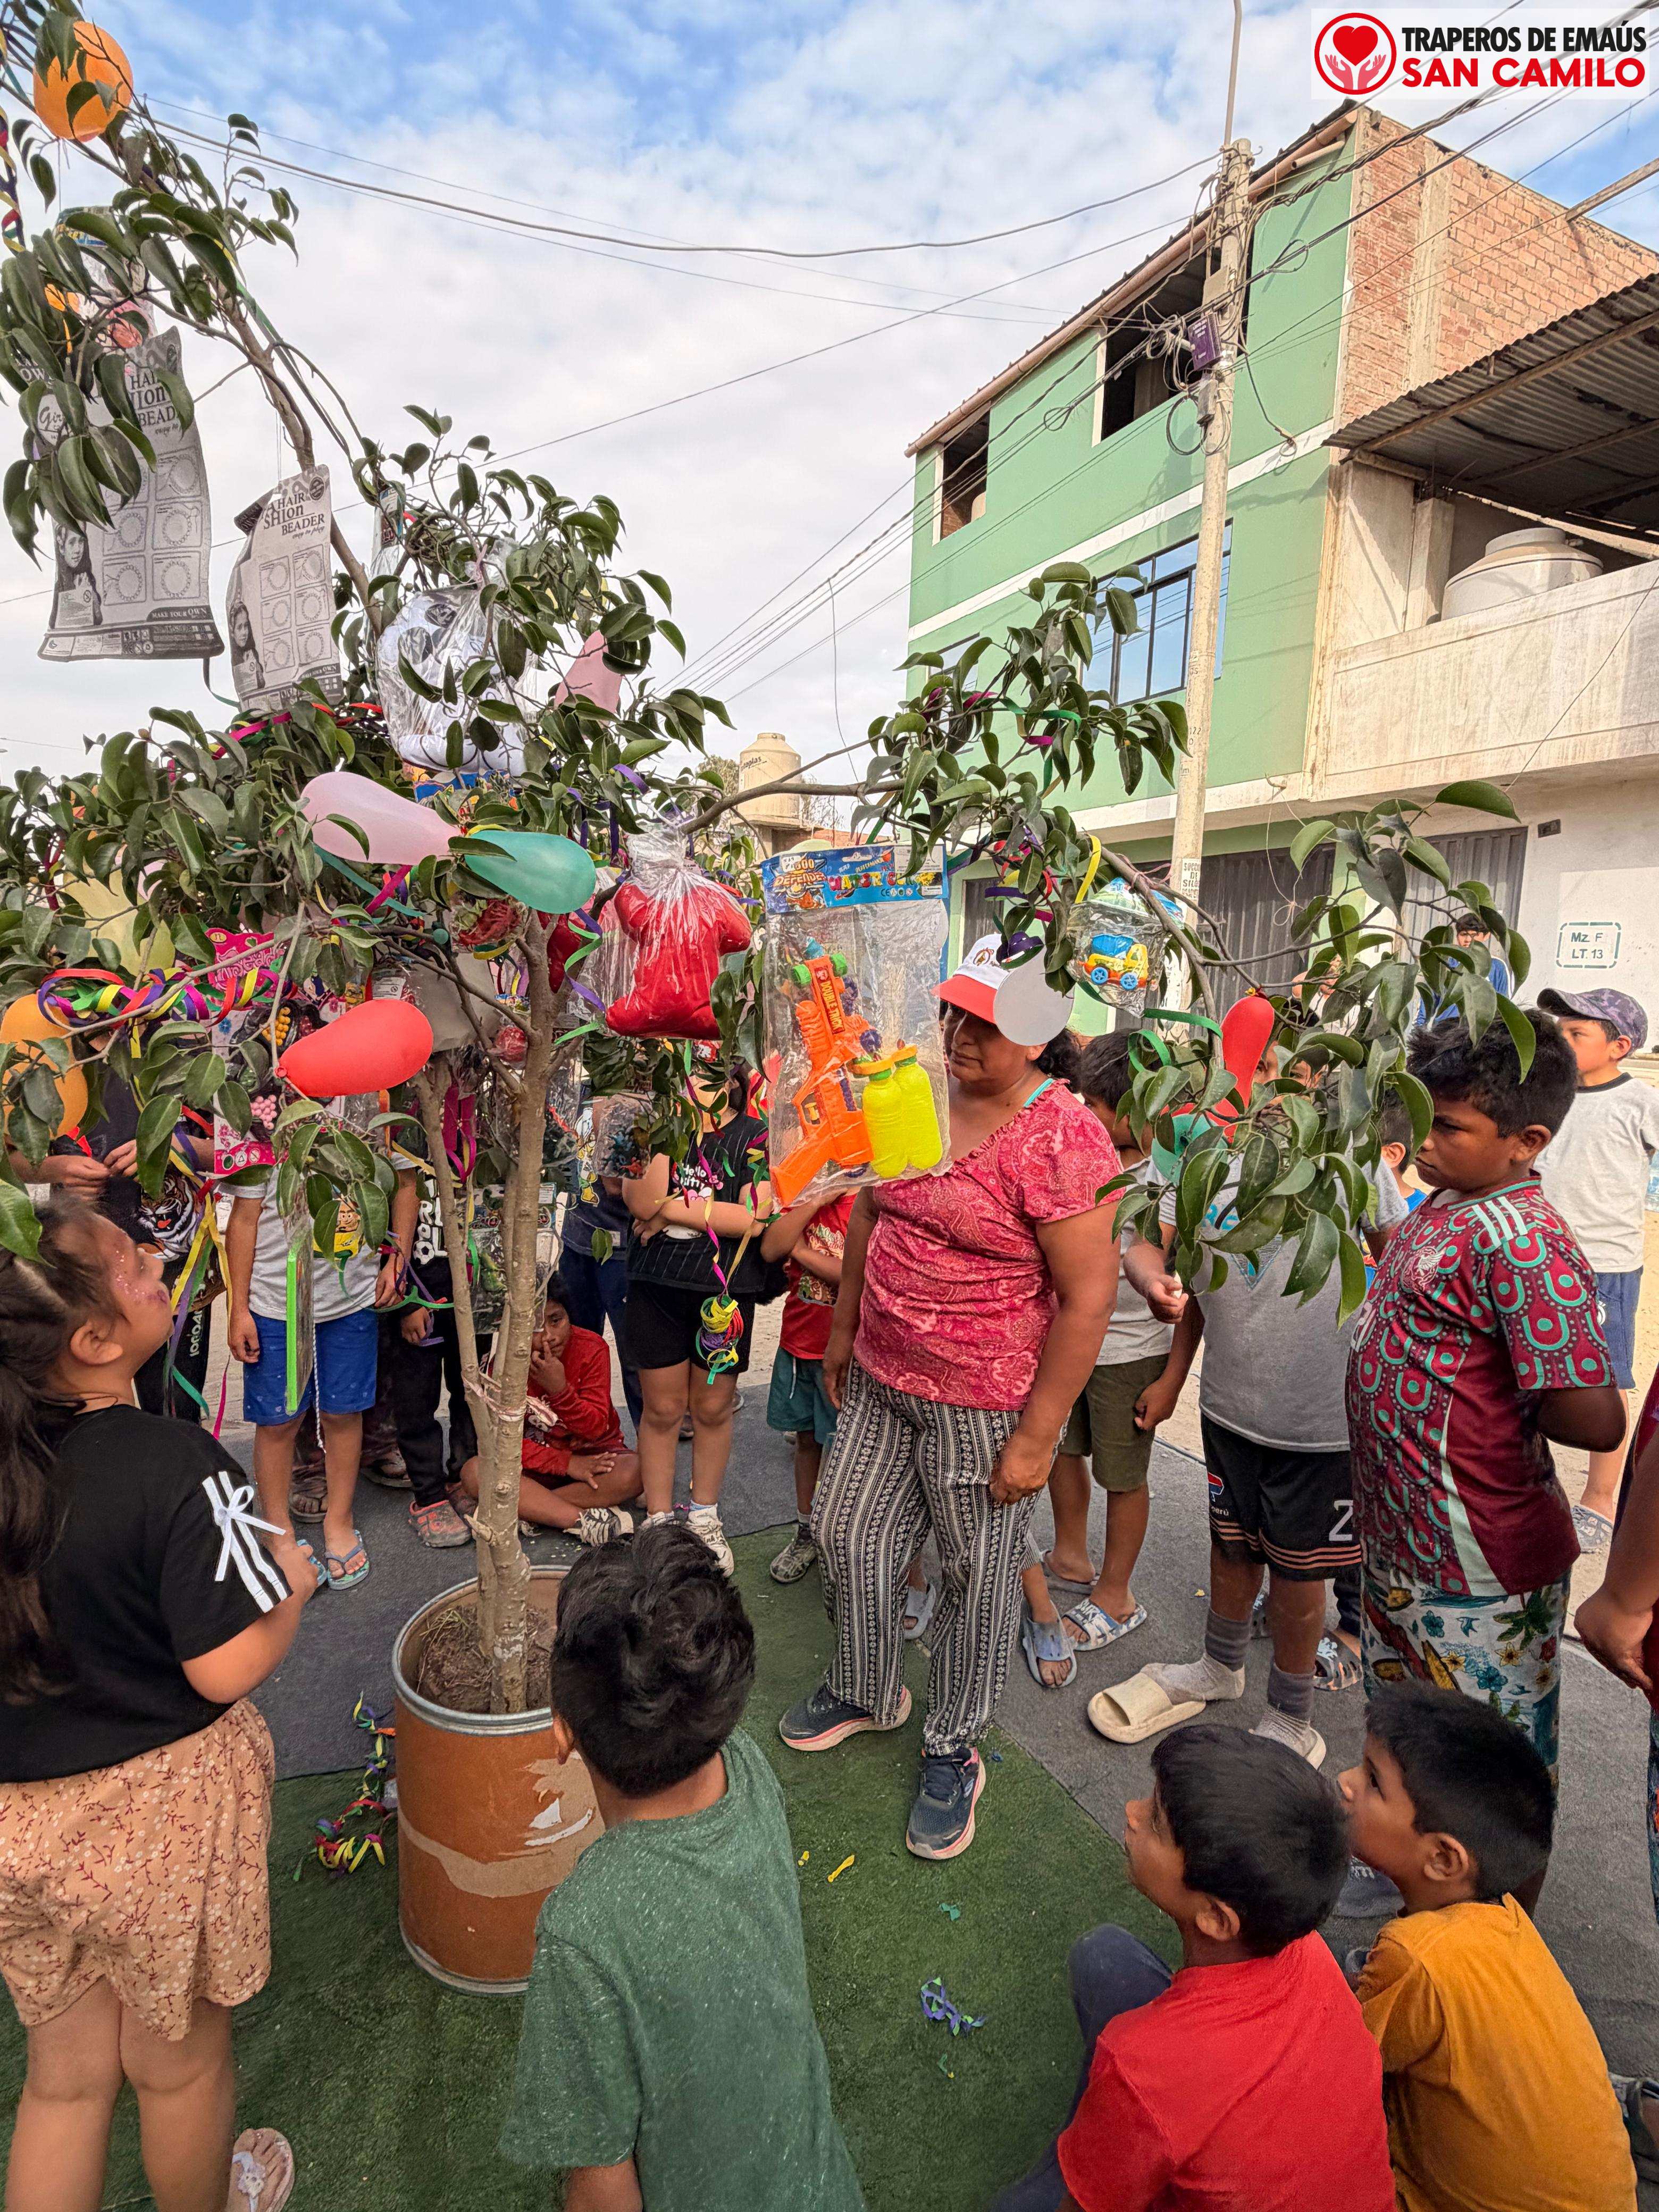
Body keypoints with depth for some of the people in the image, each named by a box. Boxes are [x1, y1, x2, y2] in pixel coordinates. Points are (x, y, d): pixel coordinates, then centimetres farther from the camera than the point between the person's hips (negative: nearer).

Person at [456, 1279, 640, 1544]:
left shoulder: (593, 1348, -14)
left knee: (635, 1471, -33)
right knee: (473, 1473, -27)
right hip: (538, 1460, 1)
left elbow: (595, 1429, -15)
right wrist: (566, 1463, -24)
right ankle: (586, 1522, -31)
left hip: (592, 1454, -1)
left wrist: (559, 1388, -32)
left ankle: (530, 1510, -24)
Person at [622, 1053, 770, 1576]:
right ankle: (659, 1522, 27)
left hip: (725, 1291, -1)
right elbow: (641, 1202, -14)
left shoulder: (752, 1136, -3)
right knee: (662, 1409, 9)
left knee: (712, 1409, 12)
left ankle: (704, 1519, 32)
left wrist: (670, 1208, -13)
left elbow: (752, 1217, -16)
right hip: (657, 1289, 1)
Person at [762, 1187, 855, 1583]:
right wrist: (816, 1201, -16)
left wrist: (803, 1252, -15)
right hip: (799, 1340, 6)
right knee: (806, 1436, 20)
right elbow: (770, 1249, -9)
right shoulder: (804, 1196, 4)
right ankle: (806, 1532, 38)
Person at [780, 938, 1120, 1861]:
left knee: (979, 1574, 13)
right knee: (849, 1534, 19)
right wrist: (843, 1330, 15)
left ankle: (955, 1750, 38)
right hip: (879, 1378, 7)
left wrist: (1035, 1439, -18)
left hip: (983, 1404, -7)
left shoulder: (1061, 1140, -22)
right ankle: (867, 1690, 47)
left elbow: (1089, 1298, -21)